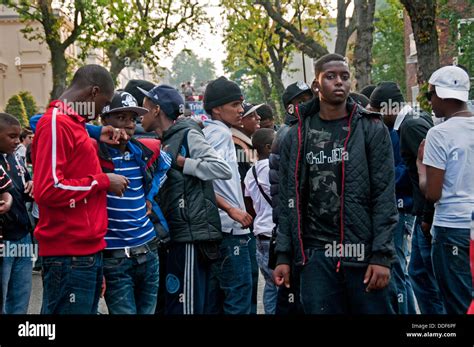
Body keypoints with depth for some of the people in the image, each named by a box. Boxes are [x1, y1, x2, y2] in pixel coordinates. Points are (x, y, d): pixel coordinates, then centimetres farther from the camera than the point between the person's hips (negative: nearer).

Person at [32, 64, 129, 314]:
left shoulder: (72, 123, 17)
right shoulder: (56, 123, -13)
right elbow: (48, 189, -21)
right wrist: (103, 181, -12)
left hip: (87, 251, 10)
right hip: (69, 256, -10)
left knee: (87, 309, 13)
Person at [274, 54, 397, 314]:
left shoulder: (372, 129, 1)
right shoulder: (297, 136, 8)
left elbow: (385, 197, -4)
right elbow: (288, 200, 10)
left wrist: (382, 256, -11)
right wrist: (283, 255, 3)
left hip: (363, 252, -2)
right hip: (316, 254, 2)